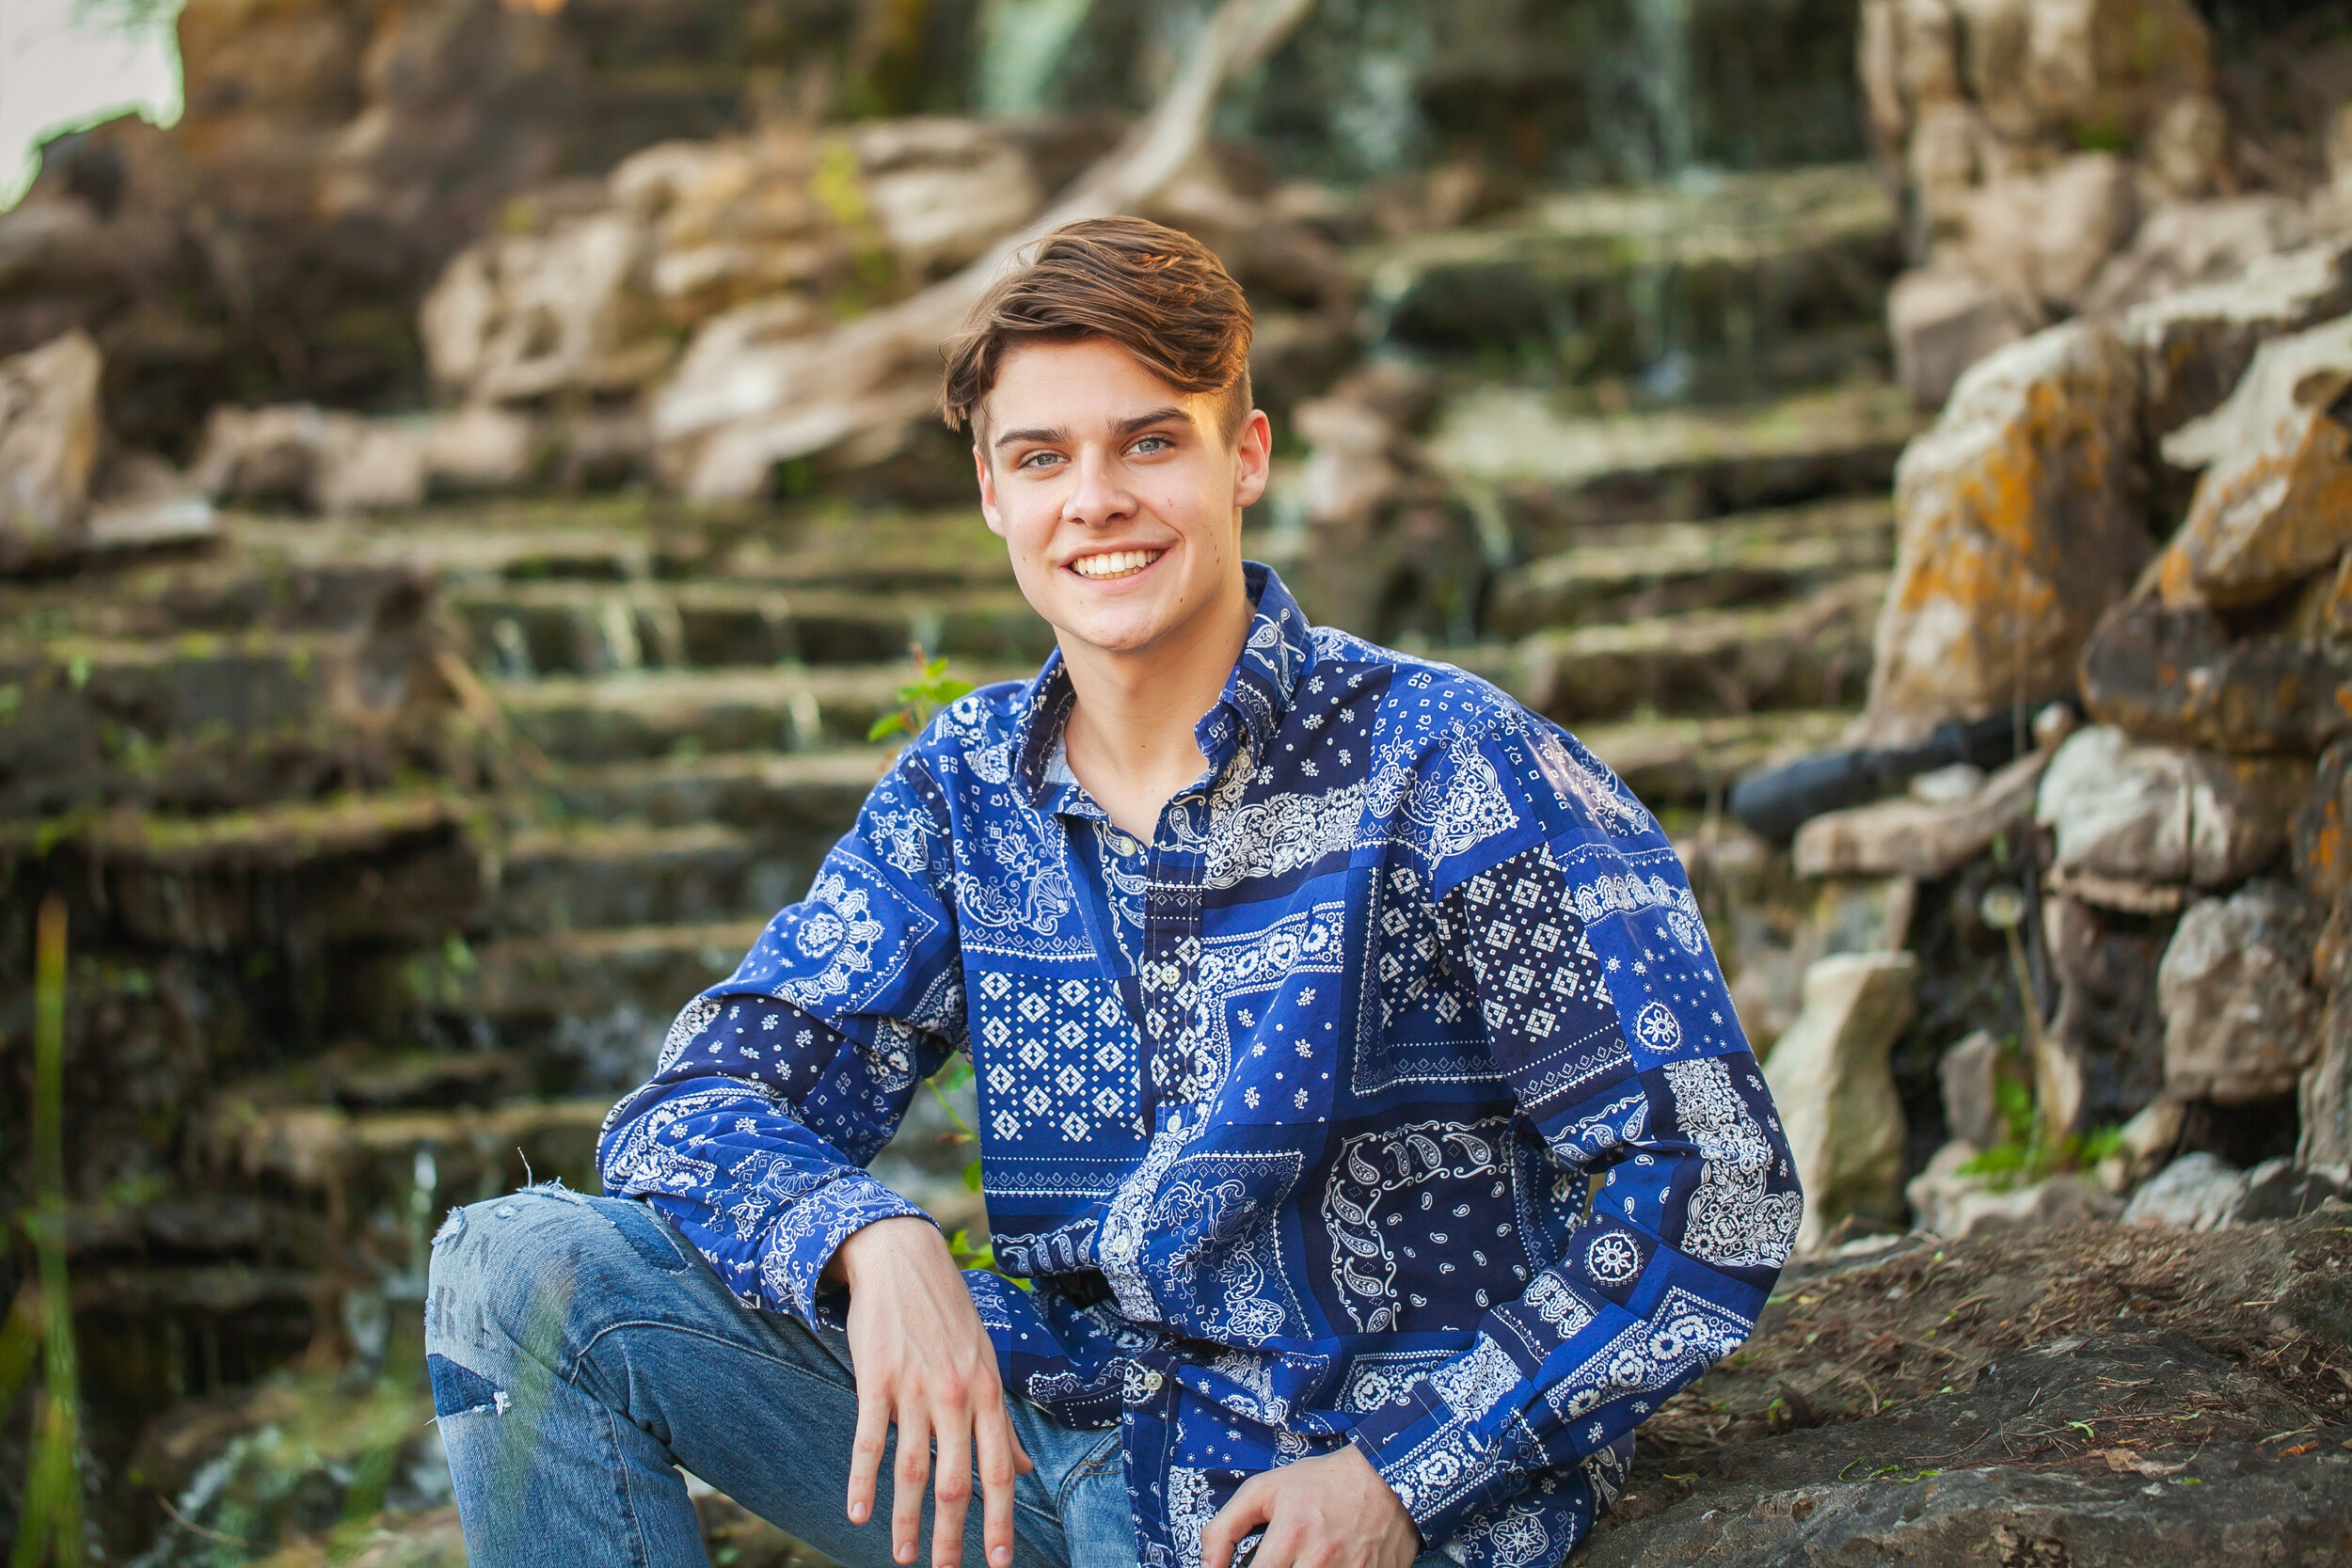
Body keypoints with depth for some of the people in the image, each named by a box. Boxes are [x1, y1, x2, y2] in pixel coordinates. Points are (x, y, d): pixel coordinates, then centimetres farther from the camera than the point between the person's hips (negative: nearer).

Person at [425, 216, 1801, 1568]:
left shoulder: (1446, 765, -10)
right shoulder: (967, 783, 6)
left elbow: (1716, 1186, -12)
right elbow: (706, 1101, 1)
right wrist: (876, 1242, -22)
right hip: (1051, 1423, 5)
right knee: (522, 1271, -8)